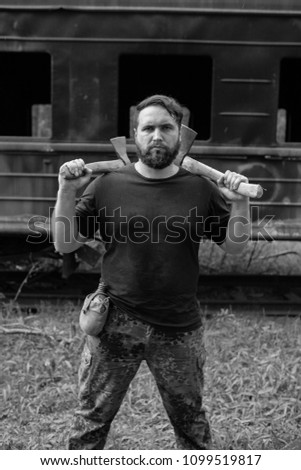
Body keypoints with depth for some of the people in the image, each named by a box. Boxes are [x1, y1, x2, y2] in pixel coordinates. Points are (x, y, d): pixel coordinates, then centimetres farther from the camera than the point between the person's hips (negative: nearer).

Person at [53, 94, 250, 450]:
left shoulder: (201, 189, 0)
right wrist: (66, 192, -13)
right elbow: (65, 244, 0)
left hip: (180, 330, 1)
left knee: (190, 421, 18)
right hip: (115, 325, 0)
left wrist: (240, 203, -12)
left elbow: (233, 246, 5)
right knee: (91, 420, 11)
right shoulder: (108, 184, -2)